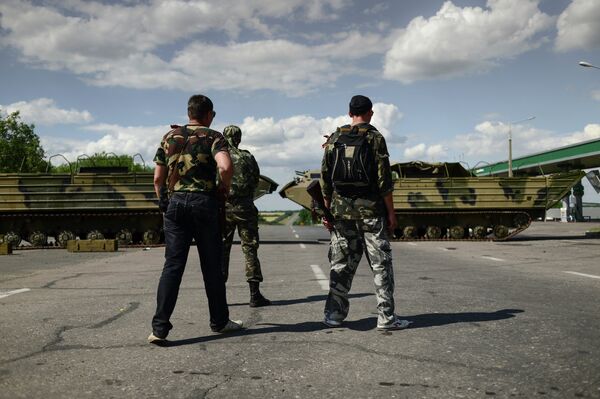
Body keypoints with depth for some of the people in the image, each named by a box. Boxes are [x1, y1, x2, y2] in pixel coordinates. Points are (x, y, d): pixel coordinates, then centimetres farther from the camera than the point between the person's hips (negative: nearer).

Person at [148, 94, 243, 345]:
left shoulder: (169, 137, 12)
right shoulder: (213, 137, -1)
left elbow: (158, 178, 10)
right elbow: (225, 166, -21)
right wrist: (224, 186, -3)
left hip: (175, 202, 3)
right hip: (203, 202, -3)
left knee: (173, 265, 2)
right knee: (211, 265, 8)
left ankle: (160, 328, -5)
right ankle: (219, 322, 20)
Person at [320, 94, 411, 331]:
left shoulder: (334, 139, 6)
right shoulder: (375, 138, -5)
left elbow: (325, 178, 5)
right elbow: (384, 180, -9)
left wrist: (327, 210, 12)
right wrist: (391, 213, -4)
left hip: (341, 208, 4)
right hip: (370, 209, -4)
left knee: (342, 263, 10)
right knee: (381, 263, 3)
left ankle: (334, 314, 11)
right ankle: (386, 317, 3)